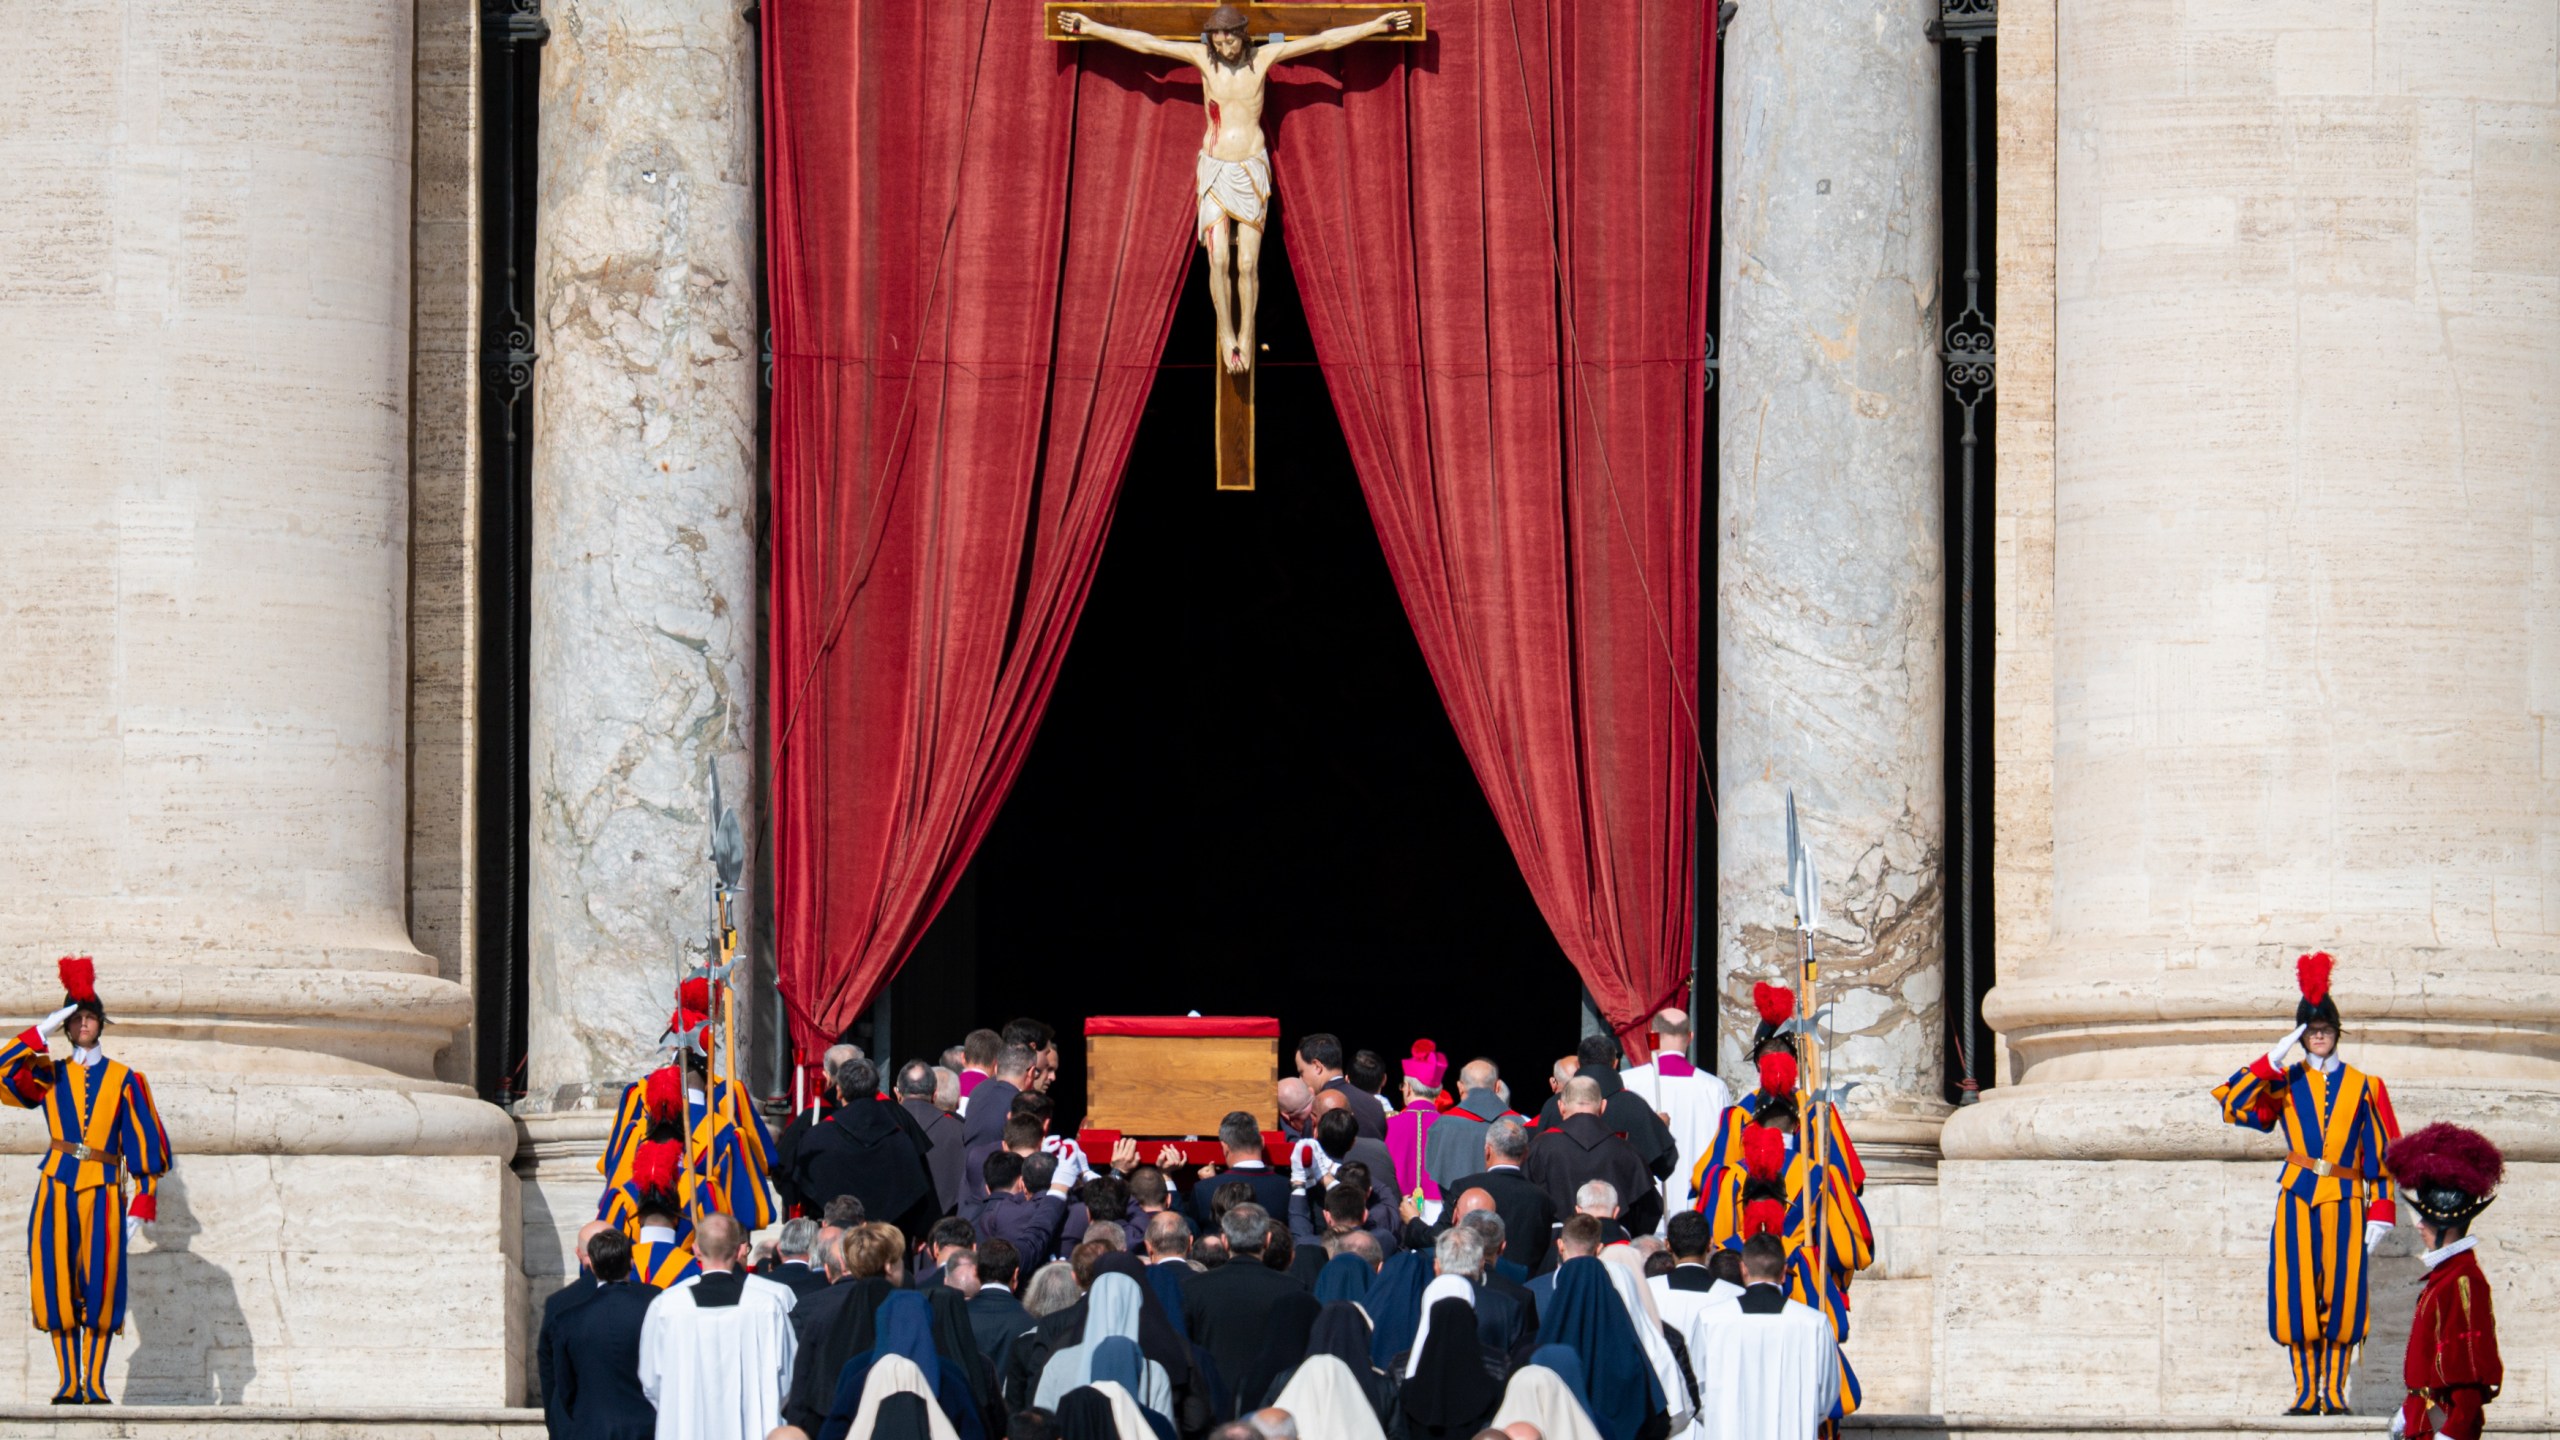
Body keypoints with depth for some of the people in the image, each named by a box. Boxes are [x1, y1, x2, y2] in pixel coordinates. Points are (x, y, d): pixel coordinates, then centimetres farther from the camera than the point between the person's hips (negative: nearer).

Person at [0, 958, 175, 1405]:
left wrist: (143, 1204, -2)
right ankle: (69, 1383, 1)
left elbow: (146, 1145, 6)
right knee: (58, 1284, -3)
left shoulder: (124, 1080, 8)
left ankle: (95, 1384, -2)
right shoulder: (49, 1075, 12)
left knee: (100, 1287, -7)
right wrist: (40, 1034, -10)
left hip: (103, 1192, -1)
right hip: (56, 1188, 1)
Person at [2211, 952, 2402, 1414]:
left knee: (2341, 1297, -4)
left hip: (2344, 1203, 0)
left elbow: (2379, 1155, 6)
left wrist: (2380, 1213, -2)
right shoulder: (2285, 1084, 8)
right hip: (2297, 1201, 0)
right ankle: (2306, 1393, 2)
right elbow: (2232, 1104, -5)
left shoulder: (2362, 1087, 7)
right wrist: (2272, 1061, -11)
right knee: (2298, 1299, -4)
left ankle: (2334, 1393, 3)